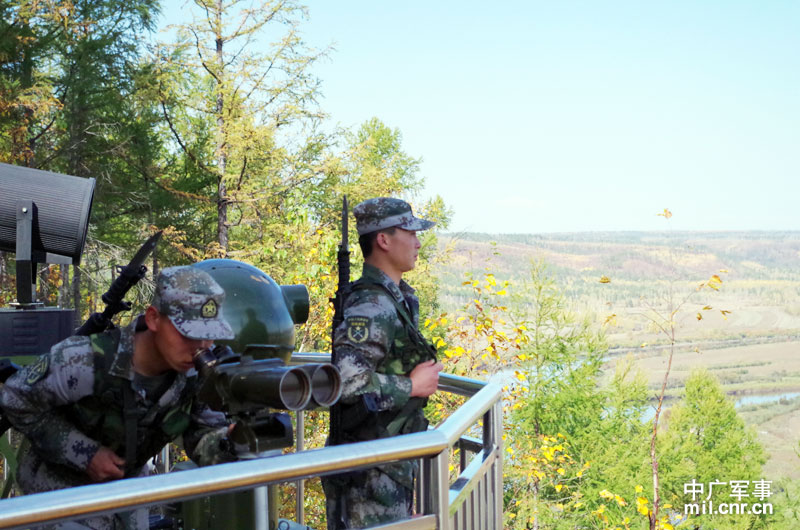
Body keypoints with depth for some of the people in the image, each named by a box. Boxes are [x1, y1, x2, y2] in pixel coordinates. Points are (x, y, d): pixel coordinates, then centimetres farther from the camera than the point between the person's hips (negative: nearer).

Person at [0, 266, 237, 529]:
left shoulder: (197, 370, -20)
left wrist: (229, 445, -39)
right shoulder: (88, 361, -33)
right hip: (62, 484, -5)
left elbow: (204, 432, -13)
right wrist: (85, 453, -24)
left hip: (126, 480, 5)